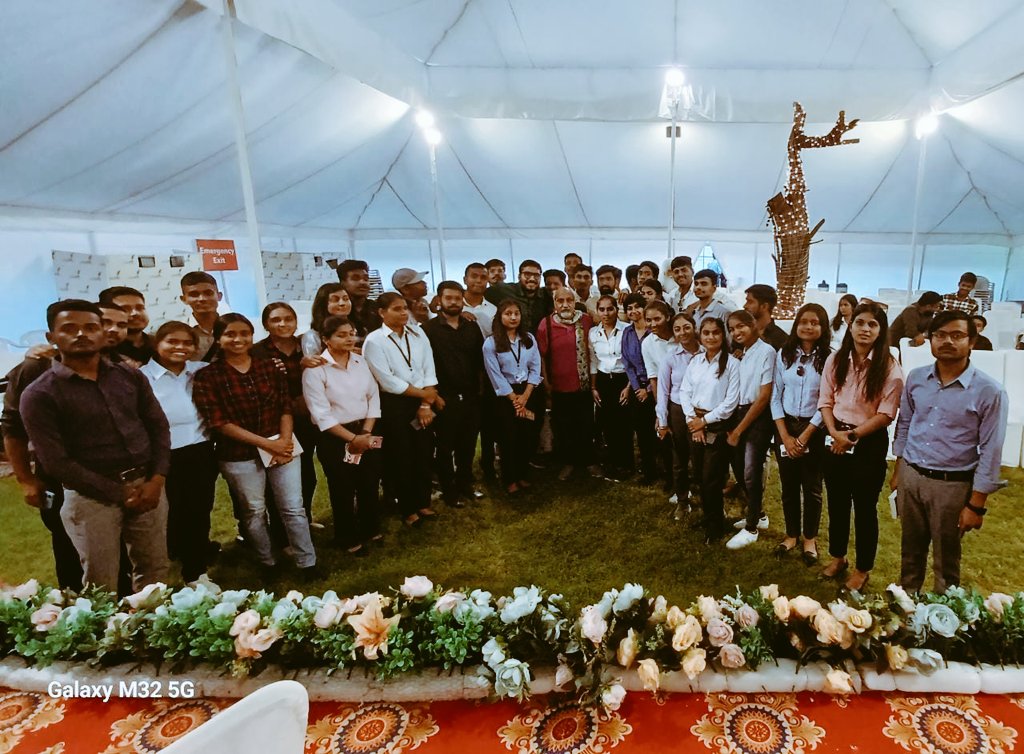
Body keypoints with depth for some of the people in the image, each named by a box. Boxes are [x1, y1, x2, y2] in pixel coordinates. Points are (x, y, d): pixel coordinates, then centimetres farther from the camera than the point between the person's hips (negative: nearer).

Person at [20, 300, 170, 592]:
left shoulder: (130, 376, 6)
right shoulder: (39, 394, -6)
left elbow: (159, 427, 7)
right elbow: (55, 461, -9)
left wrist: (156, 480, -6)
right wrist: (119, 494, -11)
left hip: (146, 485, 4)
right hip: (91, 496, -3)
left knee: (155, 570, 15)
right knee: (102, 586, 8)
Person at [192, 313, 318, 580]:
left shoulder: (270, 366, 4)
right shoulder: (207, 376, -6)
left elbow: (286, 407, 3)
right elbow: (219, 423, -11)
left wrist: (284, 440, -13)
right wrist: (265, 443, -16)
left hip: (282, 447, 2)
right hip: (240, 455, -2)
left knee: (294, 507, 6)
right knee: (254, 511, 13)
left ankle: (307, 563, 19)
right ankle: (267, 563, 33)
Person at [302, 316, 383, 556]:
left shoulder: (362, 361, 1)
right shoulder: (315, 369, -13)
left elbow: (374, 397, 3)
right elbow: (321, 414, -16)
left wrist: (366, 432, -7)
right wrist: (352, 438, -16)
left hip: (366, 433, 5)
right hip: (334, 438, -4)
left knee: (370, 485, 14)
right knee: (343, 490, 10)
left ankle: (371, 530, 37)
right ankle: (348, 539, 30)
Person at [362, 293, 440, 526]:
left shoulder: (417, 333, 4)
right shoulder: (374, 341, -10)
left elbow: (429, 370, 0)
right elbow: (388, 381, -15)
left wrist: (426, 404, -10)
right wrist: (425, 394, -11)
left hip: (422, 403, 4)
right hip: (394, 406, -4)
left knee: (424, 454, 13)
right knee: (401, 458, 8)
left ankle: (423, 503, 32)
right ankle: (408, 509, 26)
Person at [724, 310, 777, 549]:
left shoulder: (766, 352, -11)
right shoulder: (740, 354, 10)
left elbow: (764, 397, -14)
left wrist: (739, 429, -11)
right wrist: (732, 426, -5)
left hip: (759, 417, -7)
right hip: (739, 414, 7)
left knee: (751, 473, -1)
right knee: (739, 469, 13)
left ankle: (751, 528, 16)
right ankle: (758, 515, 35)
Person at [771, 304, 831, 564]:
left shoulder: (828, 359, -8)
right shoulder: (783, 355, 0)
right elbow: (775, 397, 0)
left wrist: (804, 436, -11)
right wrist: (786, 435, -7)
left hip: (814, 430, -2)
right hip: (785, 427, 2)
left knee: (812, 487, 12)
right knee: (788, 486, 12)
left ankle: (809, 539, 30)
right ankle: (791, 535, 31)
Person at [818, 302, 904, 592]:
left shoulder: (889, 367, -10)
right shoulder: (835, 359, 0)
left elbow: (887, 413, -12)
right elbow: (826, 400, 2)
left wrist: (854, 435, -14)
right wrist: (834, 432, -12)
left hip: (869, 443, -3)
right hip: (836, 440, 3)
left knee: (865, 507, 9)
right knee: (837, 503, 16)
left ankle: (863, 568, 27)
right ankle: (837, 557, 35)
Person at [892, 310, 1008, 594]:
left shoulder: (989, 391, -13)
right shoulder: (916, 378, 0)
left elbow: (990, 452, -10)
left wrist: (976, 505, -10)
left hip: (952, 485, -3)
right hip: (910, 477, 3)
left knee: (945, 561, 15)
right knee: (910, 551, 19)